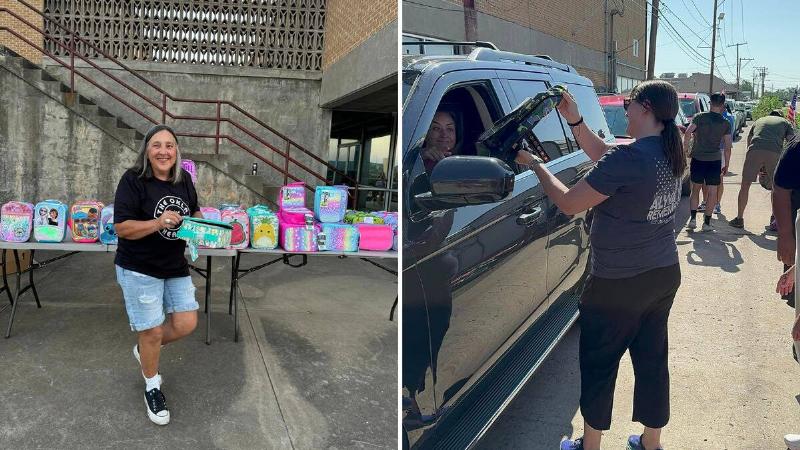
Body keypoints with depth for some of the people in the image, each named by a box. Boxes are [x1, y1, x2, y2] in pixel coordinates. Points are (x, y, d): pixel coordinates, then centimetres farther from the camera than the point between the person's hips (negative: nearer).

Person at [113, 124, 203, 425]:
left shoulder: (184, 179, 2)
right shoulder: (133, 180, -15)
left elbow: (194, 211, 18)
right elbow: (121, 228, -18)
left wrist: (199, 222, -5)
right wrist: (158, 222, -30)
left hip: (175, 267, 6)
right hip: (139, 269, -5)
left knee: (186, 324, 4)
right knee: (152, 331, 3)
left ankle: (144, 349, 35)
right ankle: (152, 386, 30)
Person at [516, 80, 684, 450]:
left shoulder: (627, 159, -24)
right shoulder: (671, 153, 2)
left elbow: (569, 203, -16)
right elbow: (604, 156, 13)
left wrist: (535, 164, -3)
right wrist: (575, 122, 5)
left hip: (618, 284, -7)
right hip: (664, 274, 8)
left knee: (598, 365, 10)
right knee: (652, 359, 19)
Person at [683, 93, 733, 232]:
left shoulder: (699, 117, -2)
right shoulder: (725, 123, 1)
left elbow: (688, 133, -14)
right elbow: (728, 146, 1)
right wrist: (726, 165, 8)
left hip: (698, 158, 0)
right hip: (715, 160, 0)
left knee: (695, 189, 13)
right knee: (712, 192, 6)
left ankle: (693, 219, 5)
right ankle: (706, 222, 6)